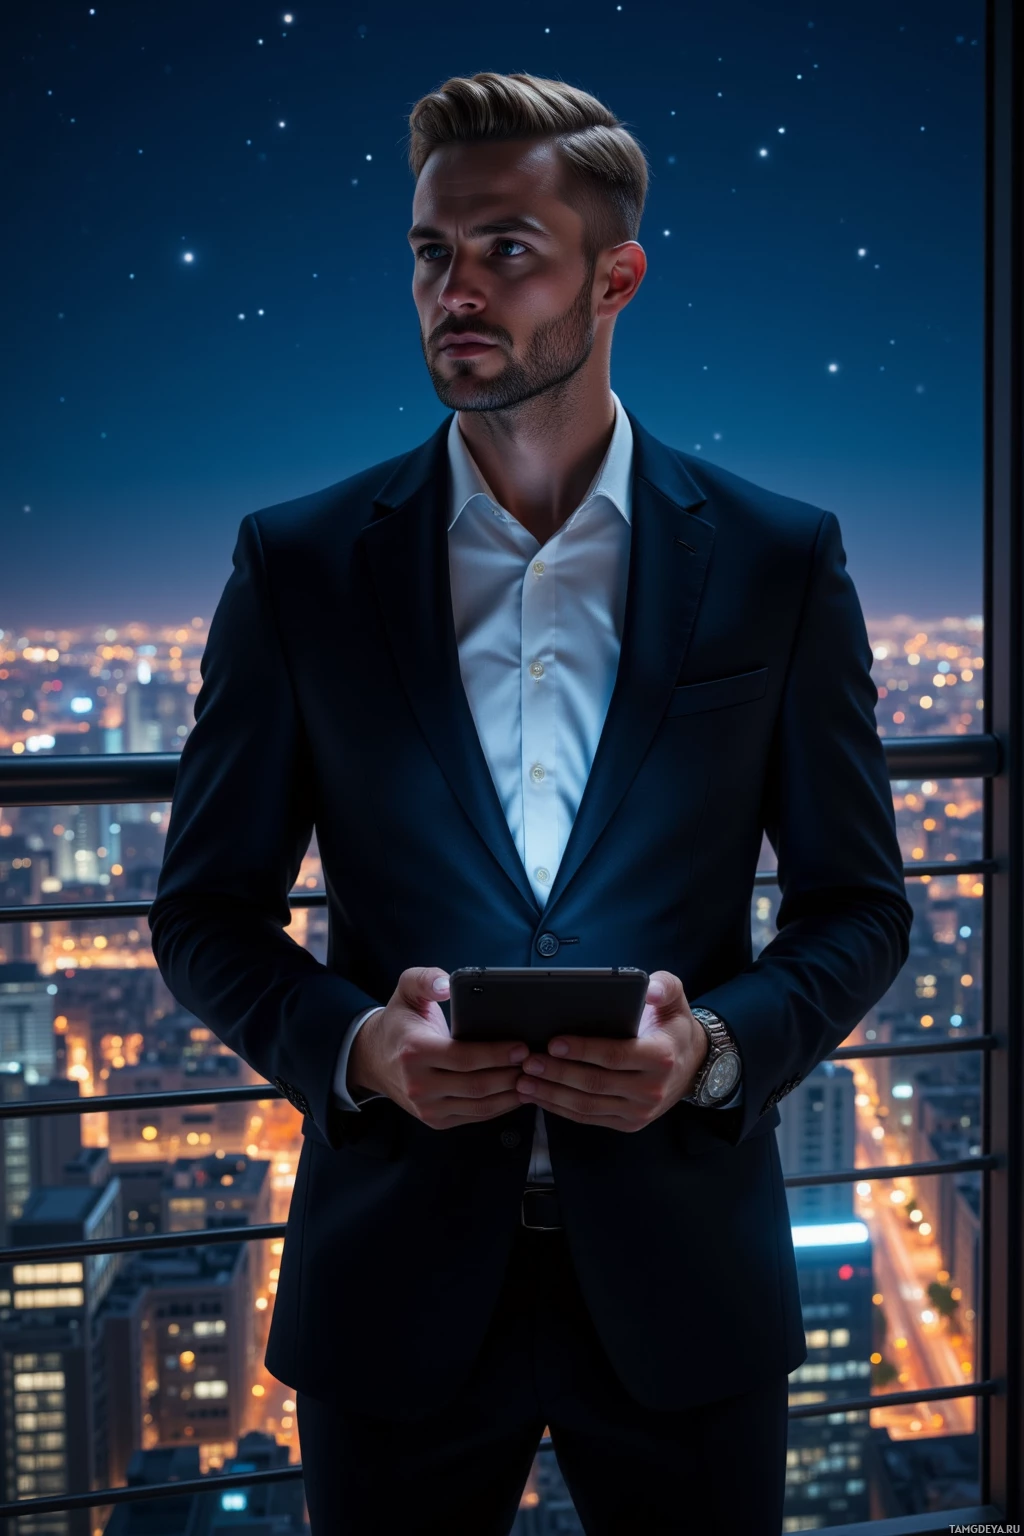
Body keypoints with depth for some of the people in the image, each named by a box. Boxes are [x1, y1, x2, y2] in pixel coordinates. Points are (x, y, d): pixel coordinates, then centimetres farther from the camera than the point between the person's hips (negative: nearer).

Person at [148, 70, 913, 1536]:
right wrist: (353, 1044, -15)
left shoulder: (779, 560, 0)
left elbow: (857, 902, 4)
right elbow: (206, 908, 3)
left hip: (678, 1284, 0)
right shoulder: (300, 563, 0)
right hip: (399, 1277, 0)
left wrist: (716, 1047, -14)